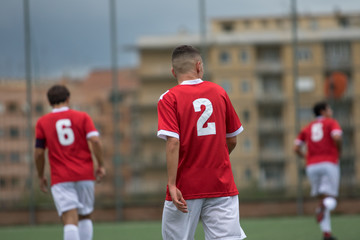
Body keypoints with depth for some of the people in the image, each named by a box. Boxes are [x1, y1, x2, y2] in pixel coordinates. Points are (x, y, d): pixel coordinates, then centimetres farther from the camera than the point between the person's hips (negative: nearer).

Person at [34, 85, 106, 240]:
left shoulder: (42, 122, 4)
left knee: (70, 220, -10)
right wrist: (101, 165, 0)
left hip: (60, 179, -1)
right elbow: (95, 141, -9)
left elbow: (39, 153, 5)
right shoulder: (82, 117, 4)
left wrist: (40, 176, 17)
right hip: (85, 175, 1)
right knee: (85, 216, 17)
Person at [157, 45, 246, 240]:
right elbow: (232, 140, 14)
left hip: (185, 188, -2)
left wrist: (172, 185, -15)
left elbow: (173, 143, -15)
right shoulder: (219, 92, 8)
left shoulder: (169, 99, -4)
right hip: (222, 185, 3)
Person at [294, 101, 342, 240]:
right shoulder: (331, 123, 6)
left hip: (312, 166, 4)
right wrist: (339, 151, 3)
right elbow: (336, 137, -15)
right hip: (329, 163, -4)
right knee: (330, 200, -3)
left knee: (321, 198, 12)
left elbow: (296, 148, 10)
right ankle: (324, 207, -41)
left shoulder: (307, 128, 19)